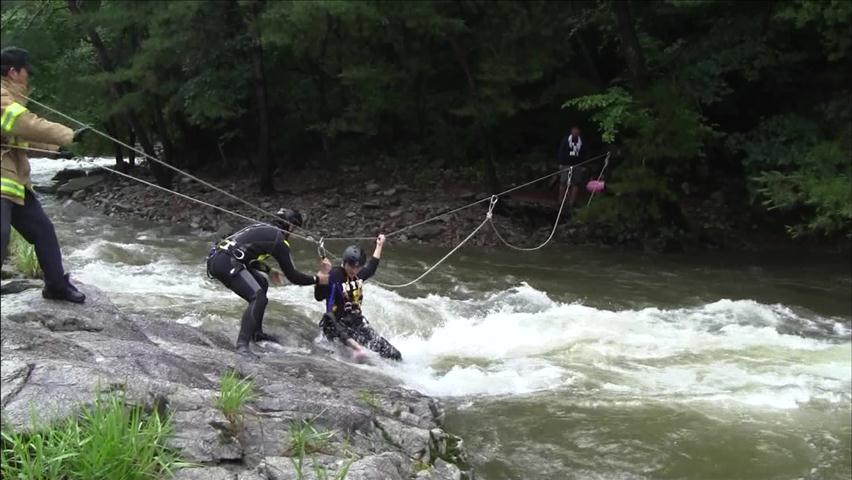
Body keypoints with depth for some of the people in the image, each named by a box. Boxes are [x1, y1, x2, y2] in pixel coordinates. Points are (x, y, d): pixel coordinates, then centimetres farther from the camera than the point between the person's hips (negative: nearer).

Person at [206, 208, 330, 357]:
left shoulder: (262, 228, 22)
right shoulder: (279, 239, -3)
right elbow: (292, 276, -2)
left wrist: (268, 270, 44)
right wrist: (317, 279, 11)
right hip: (226, 263, -10)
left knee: (262, 284, 23)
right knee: (258, 297, -20)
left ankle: (256, 333, 27)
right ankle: (242, 344, -31)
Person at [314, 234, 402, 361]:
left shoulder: (358, 274, 6)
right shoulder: (334, 275, -16)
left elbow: (371, 268, 27)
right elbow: (319, 296, -26)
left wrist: (379, 246, 33)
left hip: (357, 321, 5)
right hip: (337, 323, -5)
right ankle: (357, 348, -56)